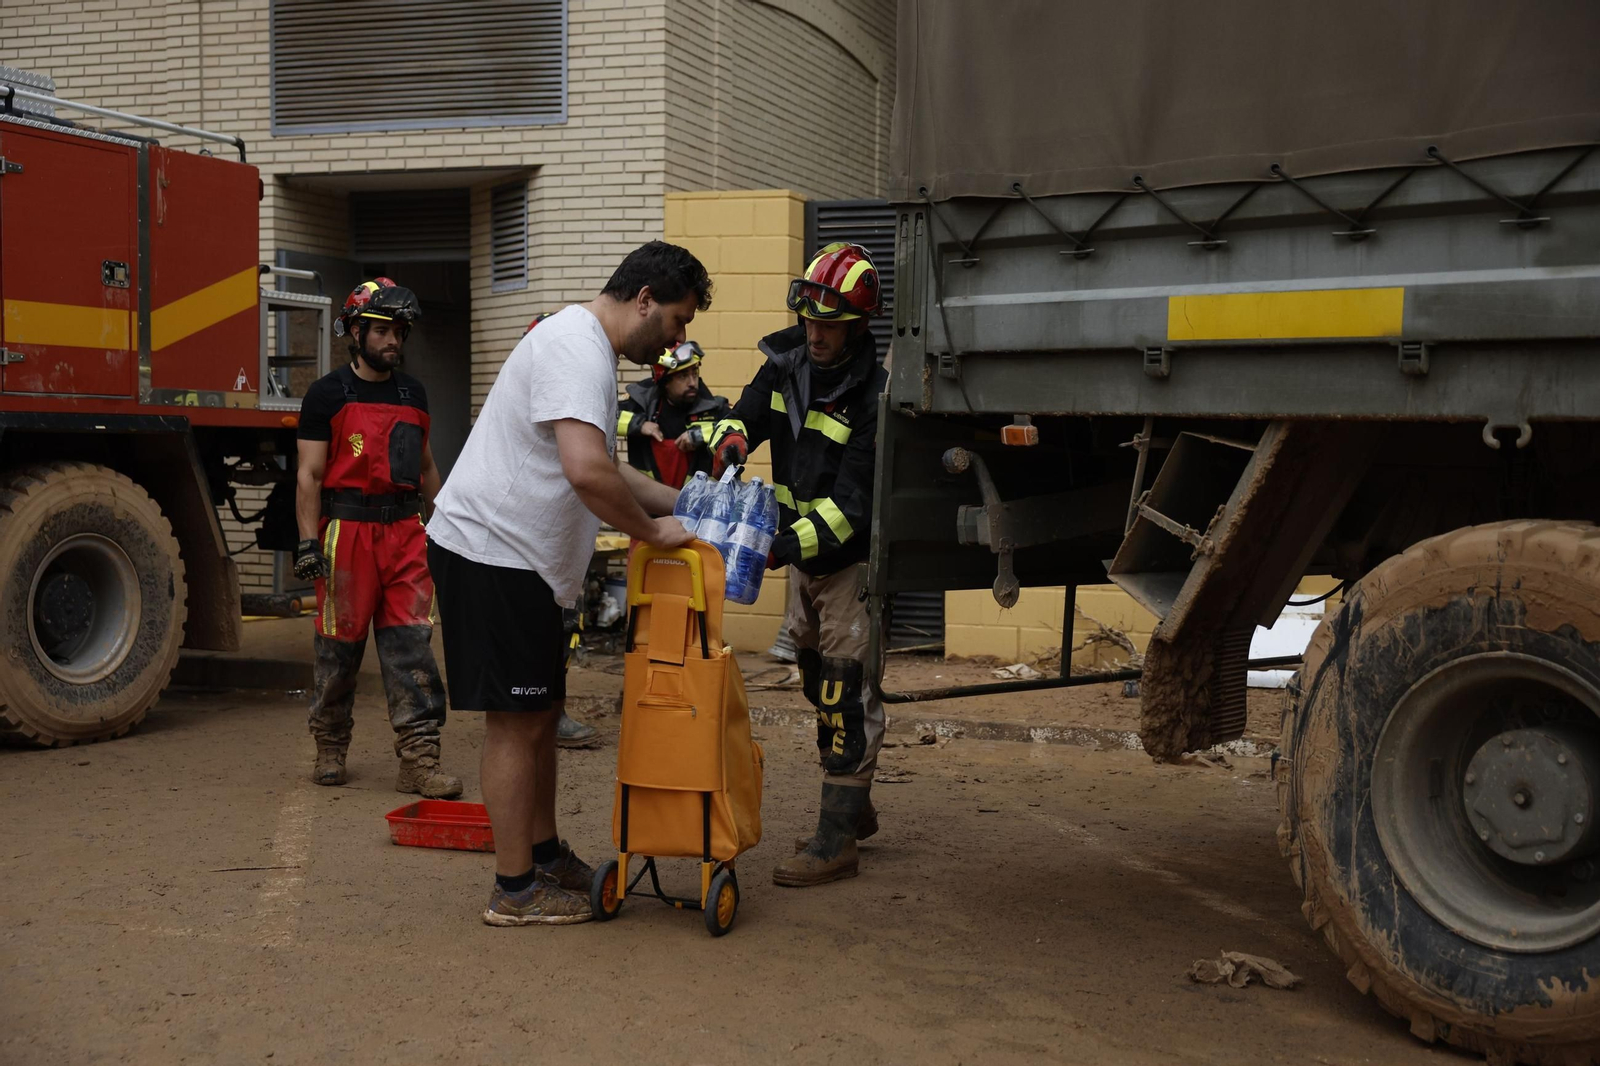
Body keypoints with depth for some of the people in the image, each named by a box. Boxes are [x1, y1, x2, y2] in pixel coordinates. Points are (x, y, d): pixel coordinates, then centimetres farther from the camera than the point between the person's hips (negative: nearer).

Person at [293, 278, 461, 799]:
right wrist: (308, 543, -11)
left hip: (405, 530, 4)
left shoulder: (413, 393, 15)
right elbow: (309, 476, -4)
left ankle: (419, 759, -3)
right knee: (340, 644, 4)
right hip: (348, 528, -4)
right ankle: (330, 747, 21)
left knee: (411, 644, -2)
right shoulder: (327, 395, -1)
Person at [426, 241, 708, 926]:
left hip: (520, 561, 11)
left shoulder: (588, 349, 17)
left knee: (539, 713, 17)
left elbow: (604, 469, 29)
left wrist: (685, 506, 21)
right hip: (490, 554, -11)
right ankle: (516, 890, 5)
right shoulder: (577, 348, -19)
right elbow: (587, 471, -33)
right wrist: (652, 531, -18)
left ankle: (545, 856, 30)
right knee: (516, 721, -4)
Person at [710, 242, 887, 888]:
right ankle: (855, 808, 32)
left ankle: (838, 838, -3)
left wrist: (786, 545, -34)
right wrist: (732, 439, -14)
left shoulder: (875, 392, -23)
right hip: (801, 549, 8)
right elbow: (747, 413, 11)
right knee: (818, 681, 17)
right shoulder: (787, 361, -2)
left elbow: (855, 502, -27)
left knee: (848, 687, -8)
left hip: (854, 555, -8)